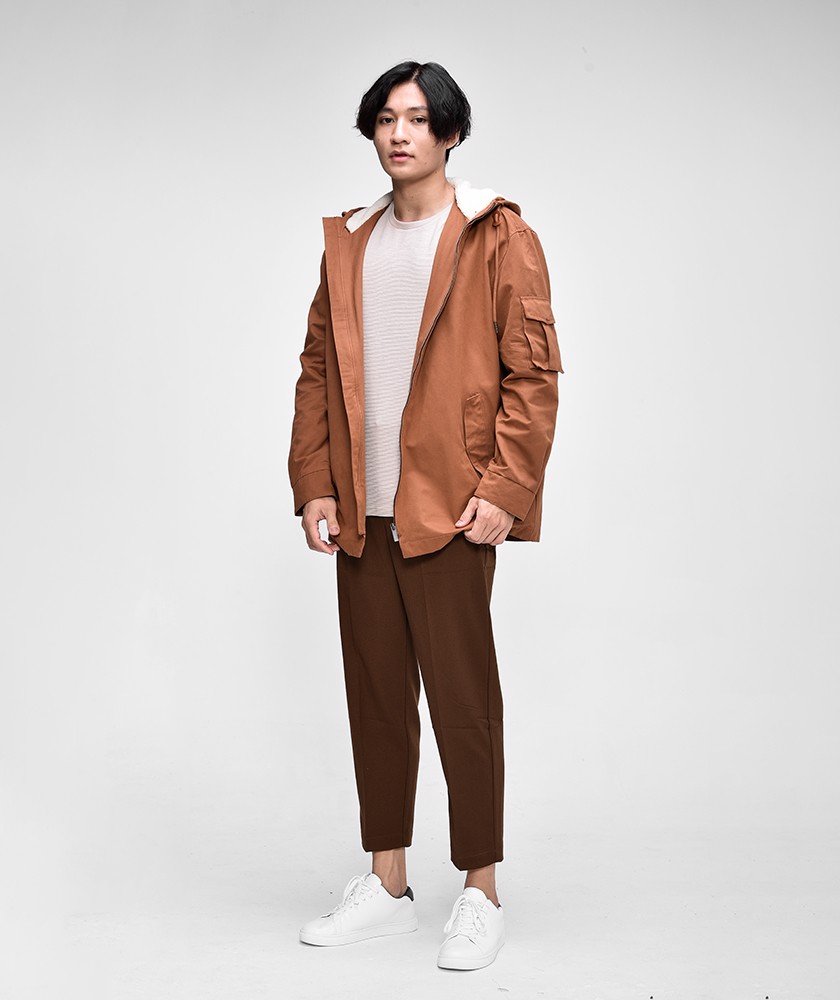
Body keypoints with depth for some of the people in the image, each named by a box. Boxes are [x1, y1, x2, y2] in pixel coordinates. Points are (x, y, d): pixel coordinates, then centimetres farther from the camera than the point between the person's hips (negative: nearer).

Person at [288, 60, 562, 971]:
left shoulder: (498, 238, -1)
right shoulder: (347, 244, 15)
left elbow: (534, 372, -6)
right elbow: (316, 370, 15)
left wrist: (504, 492, -13)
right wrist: (313, 484, 5)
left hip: (452, 511, -5)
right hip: (361, 514, 6)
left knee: (462, 700, 0)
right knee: (375, 699, 11)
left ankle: (480, 895, 13)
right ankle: (386, 885, 23)